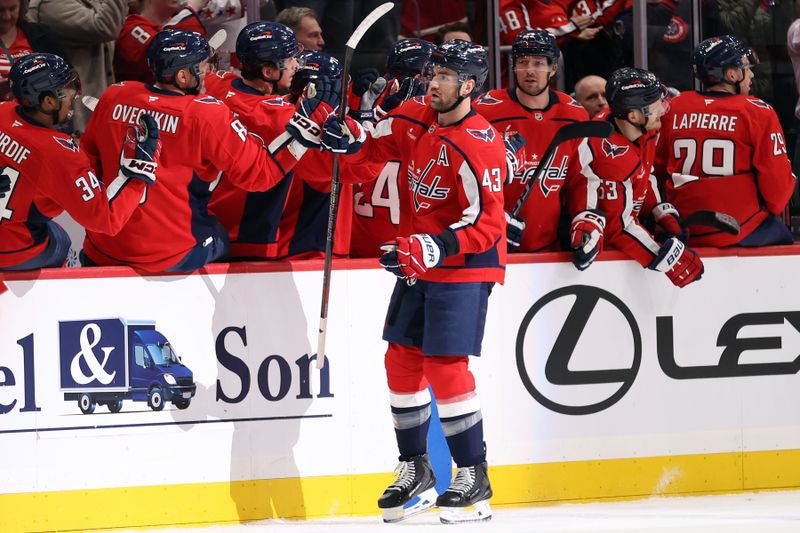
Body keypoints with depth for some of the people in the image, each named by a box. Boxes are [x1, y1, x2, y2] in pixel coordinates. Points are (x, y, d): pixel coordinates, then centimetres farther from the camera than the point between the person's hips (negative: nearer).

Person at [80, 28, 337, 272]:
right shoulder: (207, 114, -16)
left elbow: (87, 158, 13)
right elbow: (258, 172, -12)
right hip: (173, 257, -4)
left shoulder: (113, 97, 0)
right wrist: (308, 124, -10)